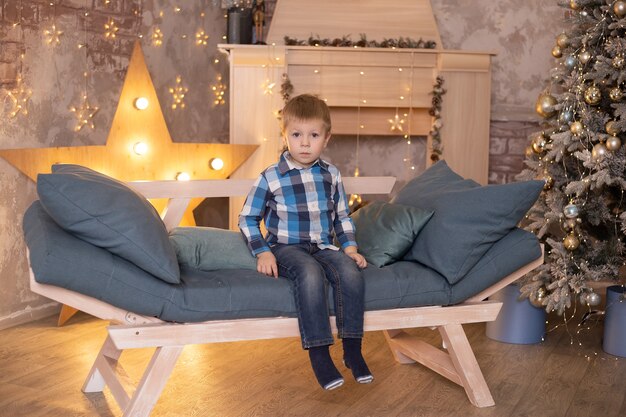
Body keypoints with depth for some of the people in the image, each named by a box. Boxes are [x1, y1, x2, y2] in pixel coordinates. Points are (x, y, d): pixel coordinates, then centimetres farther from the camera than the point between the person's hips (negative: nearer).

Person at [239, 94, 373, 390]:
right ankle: (318, 354, -32)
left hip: (323, 246, 4)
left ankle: (352, 350, -19)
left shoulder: (331, 175, 10)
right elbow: (247, 218, 4)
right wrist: (262, 252, -7)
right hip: (287, 247, -4)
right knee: (311, 274, -37)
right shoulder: (271, 178, -2)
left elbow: (342, 216, 20)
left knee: (350, 272, -28)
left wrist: (350, 247, 6)